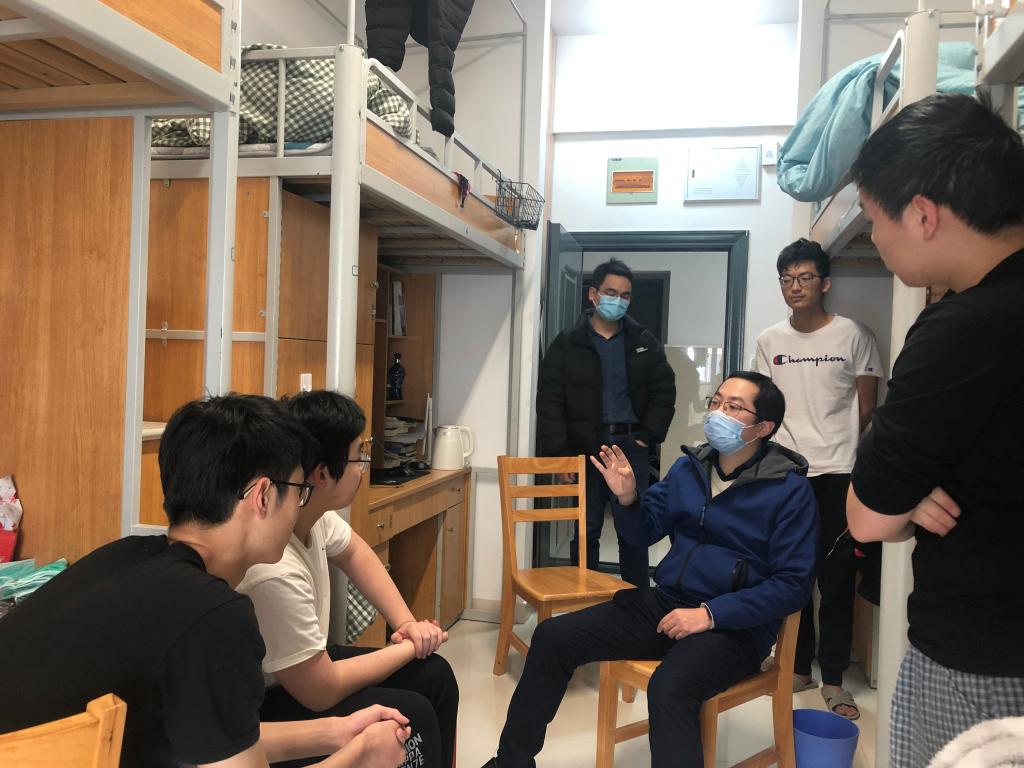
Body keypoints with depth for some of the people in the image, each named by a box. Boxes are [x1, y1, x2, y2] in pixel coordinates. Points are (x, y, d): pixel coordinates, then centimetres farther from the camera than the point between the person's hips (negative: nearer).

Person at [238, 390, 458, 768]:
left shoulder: (311, 509, -13)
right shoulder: (273, 572, -37)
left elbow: (355, 552, 11)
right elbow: (322, 692, -26)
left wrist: (406, 622, -1)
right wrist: (409, 647, -12)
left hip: (298, 666, 8)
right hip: (257, 710, -8)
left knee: (434, 675, 5)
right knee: (412, 714, -17)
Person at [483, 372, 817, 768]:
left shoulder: (790, 489, -10)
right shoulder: (689, 467, 7)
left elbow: (794, 584, -12)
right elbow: (645, 533, 13)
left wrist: (711, 614, -20)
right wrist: (628, 498, -10)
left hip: (734, 625, -6)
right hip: (666, 602, 6)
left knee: (668, 689, -37)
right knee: (553, 637, -4)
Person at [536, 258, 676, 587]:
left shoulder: (644, 343, 9)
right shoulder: (567, 344, 2)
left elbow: (664, 393, 9)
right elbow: (550, 403, -3)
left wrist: (647, 437, -2)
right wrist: (560, 457, -9)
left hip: (631, 447, 1)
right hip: (584, 448, -1)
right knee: (585, 532, 6)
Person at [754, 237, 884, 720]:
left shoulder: (854, 336, -3)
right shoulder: (769, 341, 6)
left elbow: (866, 410, 3)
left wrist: (862, 472, 5)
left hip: (837, 473, -3)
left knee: (836, 579, 2)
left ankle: (833, 678, 14)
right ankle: (798, 667, 23)